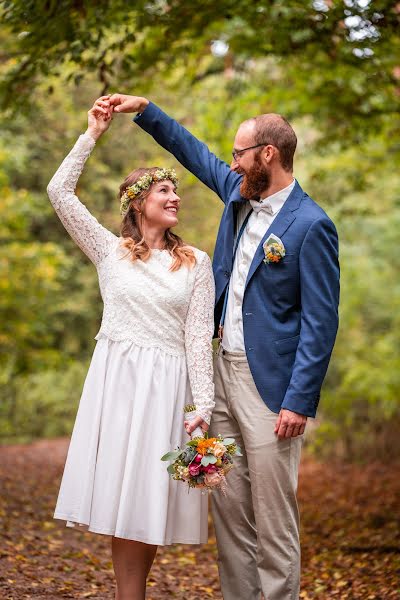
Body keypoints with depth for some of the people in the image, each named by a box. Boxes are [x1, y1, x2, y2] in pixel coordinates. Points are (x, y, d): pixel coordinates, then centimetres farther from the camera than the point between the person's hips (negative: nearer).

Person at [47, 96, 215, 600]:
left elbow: (198, 336, 1)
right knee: (121, 494, -2)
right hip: (118, 378, 0)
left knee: (152, 497, 1)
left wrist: (202, 406, -7)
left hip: (168, 385, 0)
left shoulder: (196, 264, 7)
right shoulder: (109, 251, 7)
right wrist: (92, 136, 2)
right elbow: (59, 191, 0)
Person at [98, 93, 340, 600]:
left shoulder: (310, 225, -14)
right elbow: (194, 152, 27)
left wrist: (299, 402, -18)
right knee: (228, 506, 12)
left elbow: (320, 323, -15)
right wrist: (144, 109, 23)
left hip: (269, 382, -8)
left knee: (272, 515, -2)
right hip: (224, 369, 8)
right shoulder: (239, 194, 8)